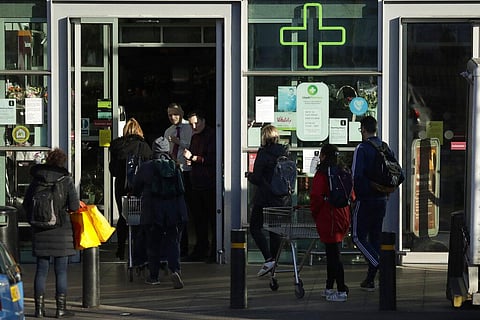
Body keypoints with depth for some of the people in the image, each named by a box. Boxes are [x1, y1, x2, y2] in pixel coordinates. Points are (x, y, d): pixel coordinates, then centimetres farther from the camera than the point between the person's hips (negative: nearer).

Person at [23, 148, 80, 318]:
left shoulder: (36, 180, 2)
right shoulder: (66, 180, -7)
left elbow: (26, 203, 6)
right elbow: (74, 206, -10)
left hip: (40, 231, 3)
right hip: (61, 228, -3)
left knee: (41, 269, 8)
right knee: (61, 270, 3)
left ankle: (39, 308, 9)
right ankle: (61, 308, 4)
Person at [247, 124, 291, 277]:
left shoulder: (263, 153, -14)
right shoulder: (285, 152, 3)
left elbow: (256, 178, -15)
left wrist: (249, 175, 5)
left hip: (265, 198, -6)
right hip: (283, 199, 6)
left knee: (255, 227, 4)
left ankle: (268, 259, -10)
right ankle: (273, 260, 15)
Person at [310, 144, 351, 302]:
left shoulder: (322, 173, -13)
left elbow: (316, 196, -18)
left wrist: (315, 213, -3)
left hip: (327, 218, -8)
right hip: (343, 217, 8)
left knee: (333, 255, -5)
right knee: (333, 254, 16)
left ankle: (341, 291, -7)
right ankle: (329, 288, 24)